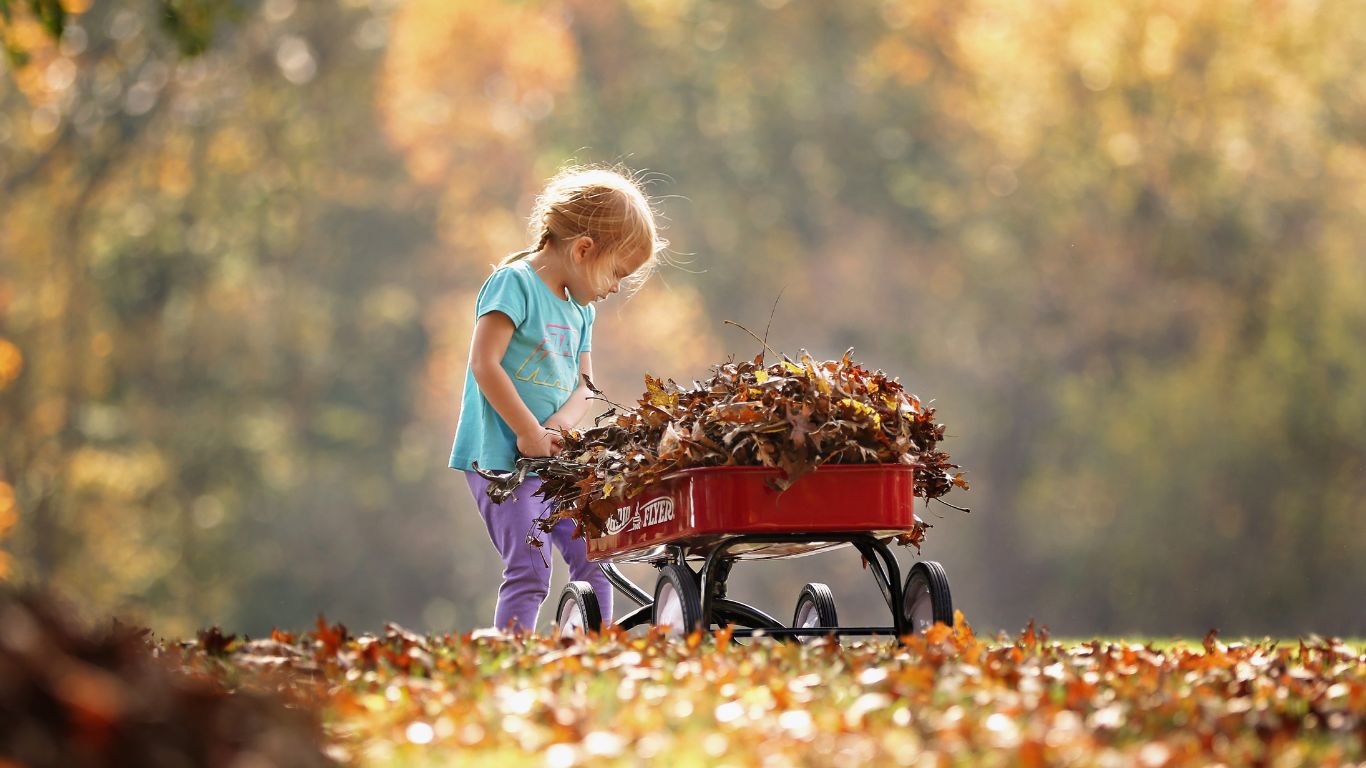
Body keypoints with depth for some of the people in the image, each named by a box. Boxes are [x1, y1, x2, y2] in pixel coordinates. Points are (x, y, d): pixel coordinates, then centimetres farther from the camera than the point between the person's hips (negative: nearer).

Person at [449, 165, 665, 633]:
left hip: (555, 462, 8)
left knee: (592, 556, 8)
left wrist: (559, 425, -10)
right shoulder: (515, 283, -11)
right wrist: (530, 433, -19)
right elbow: (484, 364, -19)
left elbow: (582, 388, 13)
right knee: (529, 570, -15)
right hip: (502, 457, -8)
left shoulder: (580, 310, 16)